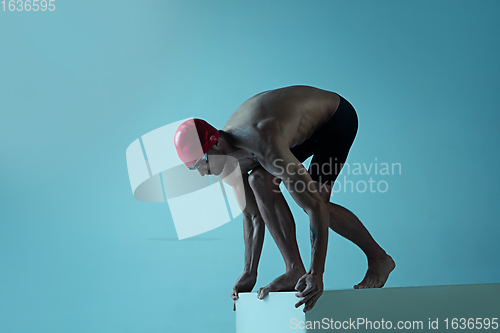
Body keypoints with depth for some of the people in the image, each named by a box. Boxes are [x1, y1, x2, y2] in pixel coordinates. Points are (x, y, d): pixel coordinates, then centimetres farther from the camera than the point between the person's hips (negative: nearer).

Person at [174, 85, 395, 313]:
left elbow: (316, 207, -44)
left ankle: (378, 257, 0)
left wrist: (316, 274, -46)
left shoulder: (266, 146, -42)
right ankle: (295, 270, -11)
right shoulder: (227, 157, -15)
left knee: (314, 199, -22)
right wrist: (249, 274, -1)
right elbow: (252, 215, -3)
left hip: (337, 115, -7)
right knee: (260, 181, -15)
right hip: (304, 125, 7)